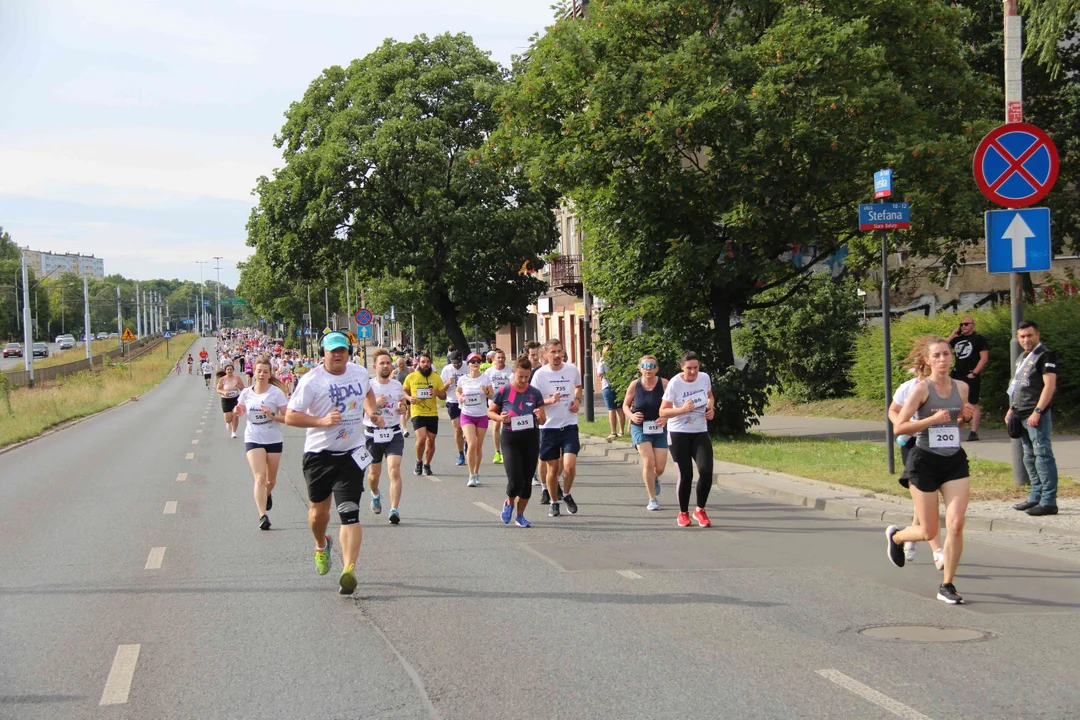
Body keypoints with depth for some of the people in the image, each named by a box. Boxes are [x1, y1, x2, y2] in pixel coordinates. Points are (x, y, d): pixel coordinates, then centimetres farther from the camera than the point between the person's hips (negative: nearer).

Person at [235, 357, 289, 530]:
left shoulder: (276, 392, -7)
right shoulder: (246, 393, 0)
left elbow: (286, 417, -9)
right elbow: (240, 411, 17)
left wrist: (272, 415, -25)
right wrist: (238, 411, -6)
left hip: (274, 440, 0)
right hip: (253, 439, 0)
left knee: (271, 480, 13)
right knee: (260, 477, -16)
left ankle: (267, 495, 49)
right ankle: (263, 516, -21)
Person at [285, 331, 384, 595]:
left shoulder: (360, 373, 4)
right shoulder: (311, 380, -10)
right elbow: (290, 417, -11)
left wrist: (373, 413, 10)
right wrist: (322, 420, -23)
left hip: (351, 454, 1)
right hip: (319, 454, -1)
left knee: (350, 513, -12)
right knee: (319, 509, 11)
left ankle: (349, 569, -18)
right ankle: (321, 545, 44)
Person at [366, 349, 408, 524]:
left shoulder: (397, 385, 6)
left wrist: (401, 408, -2)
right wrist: (375, 403, -23)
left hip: (394, 434, 1)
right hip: (373, 435, -1)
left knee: (395, 471, -16)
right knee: (374, 473, 14)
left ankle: (395, 510, -17)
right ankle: (375, 495, 48)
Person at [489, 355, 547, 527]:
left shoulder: (535, 393, 2)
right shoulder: (503, 391, -5)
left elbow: (543, 421, 7)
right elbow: (490, 412, 6)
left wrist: (540, 416, -16)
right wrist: (500, 418, -14)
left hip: (531, 439, 3)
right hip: (510, 439, -3)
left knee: (527, 480, 5)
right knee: (515, 480, -13)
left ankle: (520, 515, 23)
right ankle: (509, 503, 20)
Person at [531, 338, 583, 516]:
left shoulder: (572, 370, 2)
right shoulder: (540, 374, -7)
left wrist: (577, 400, 4)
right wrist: (550, 400, -22)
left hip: (569, 425, 1)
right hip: (548, 427, -1)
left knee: (569, 465, -12)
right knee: (552, 469, 6)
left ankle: (567, 495, 15)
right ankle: (553, 502, 25)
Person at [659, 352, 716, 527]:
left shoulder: (704, 378, -2)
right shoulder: (674, 383, -14)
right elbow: (663, 412, -14)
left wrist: (711, 408, -2)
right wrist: (682, 409, -30)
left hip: (700, 433, 3)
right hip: (679, 434, -3)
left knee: (706, 470, -12)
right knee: (686, 474, -2)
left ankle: (700, 510, 8)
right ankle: (683, 513, 18)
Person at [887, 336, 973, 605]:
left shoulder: (961, 388, 6)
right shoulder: (922, 388, -10)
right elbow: (898, 427, -13)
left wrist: (966, 416, 0)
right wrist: (932, 419, -22)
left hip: (956, 462, 4)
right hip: (925, 462, -4)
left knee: (956, 525, -10)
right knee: (929, 532, 3)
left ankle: (947, 585, 4)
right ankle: (895, 536, 38)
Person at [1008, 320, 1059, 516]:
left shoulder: (1046, 356, -9)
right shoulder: (1023, 357, 19)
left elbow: (1050, 385, -17)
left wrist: (1037, 411, -23)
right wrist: (1012, 409, 21)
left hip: (1037, 416, -9)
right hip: (1022, 416, 9)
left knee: (1043, 456, -10)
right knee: (1029, 458, 12)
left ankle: (1049, 502, -11)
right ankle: (1036, 497, 19)